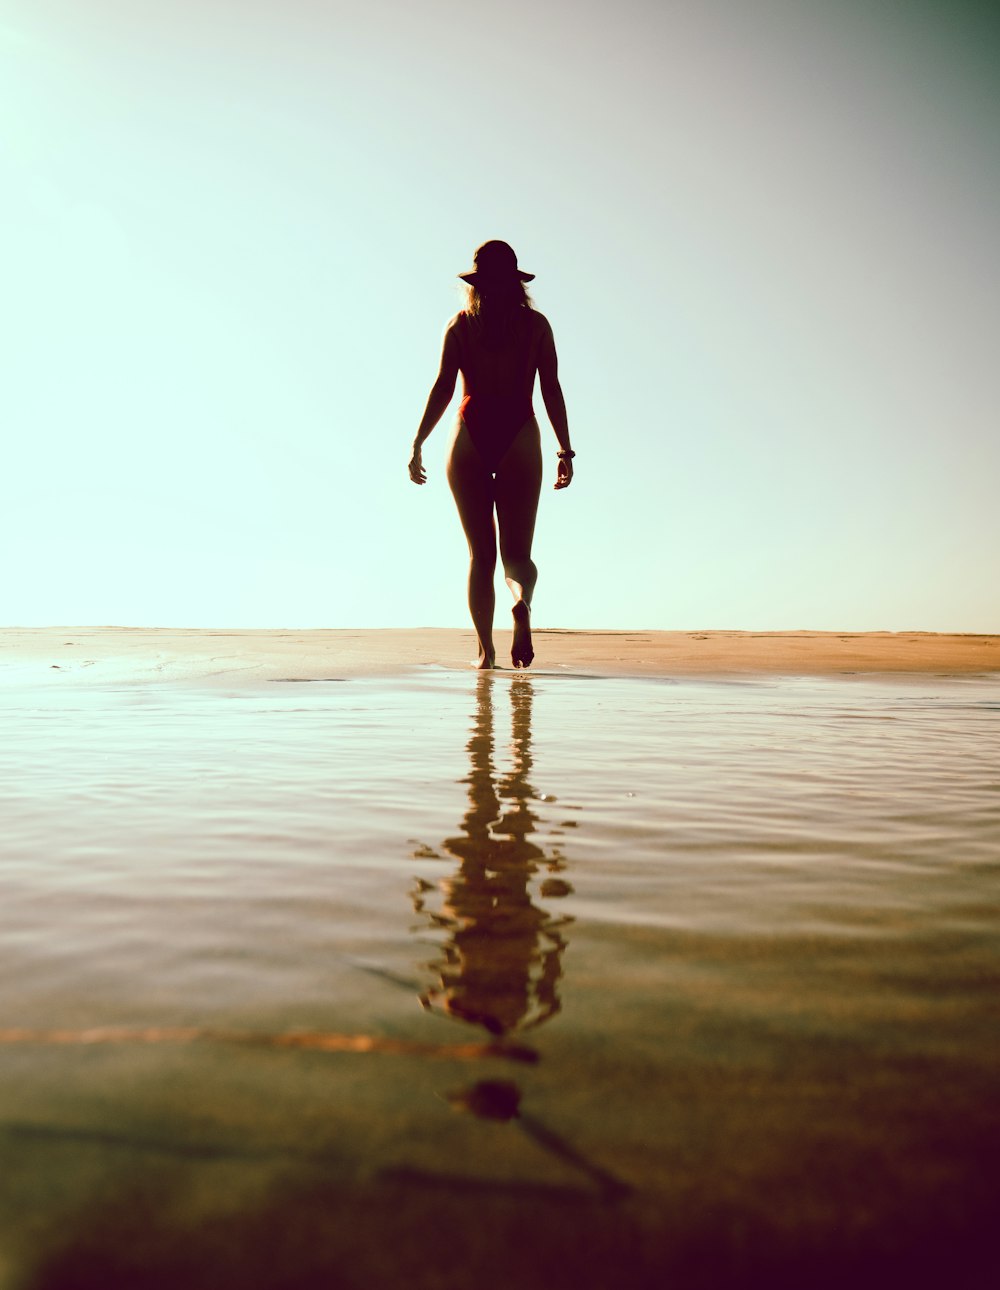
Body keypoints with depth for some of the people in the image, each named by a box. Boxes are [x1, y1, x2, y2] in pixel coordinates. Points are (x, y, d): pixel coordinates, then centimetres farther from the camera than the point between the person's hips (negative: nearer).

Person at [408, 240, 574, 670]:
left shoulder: (460, 325, 5)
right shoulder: (536, 325, 6)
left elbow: (443, 388, -4)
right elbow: (552, 390, 1)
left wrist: (417, 445, -3)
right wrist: (565, 451, 3)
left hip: (470, 438, 1)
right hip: (519, 439, 0)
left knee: (480, 554, 8)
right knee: (516, 551, 3)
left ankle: (485, 650, 4)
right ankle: (522, 601, -32)